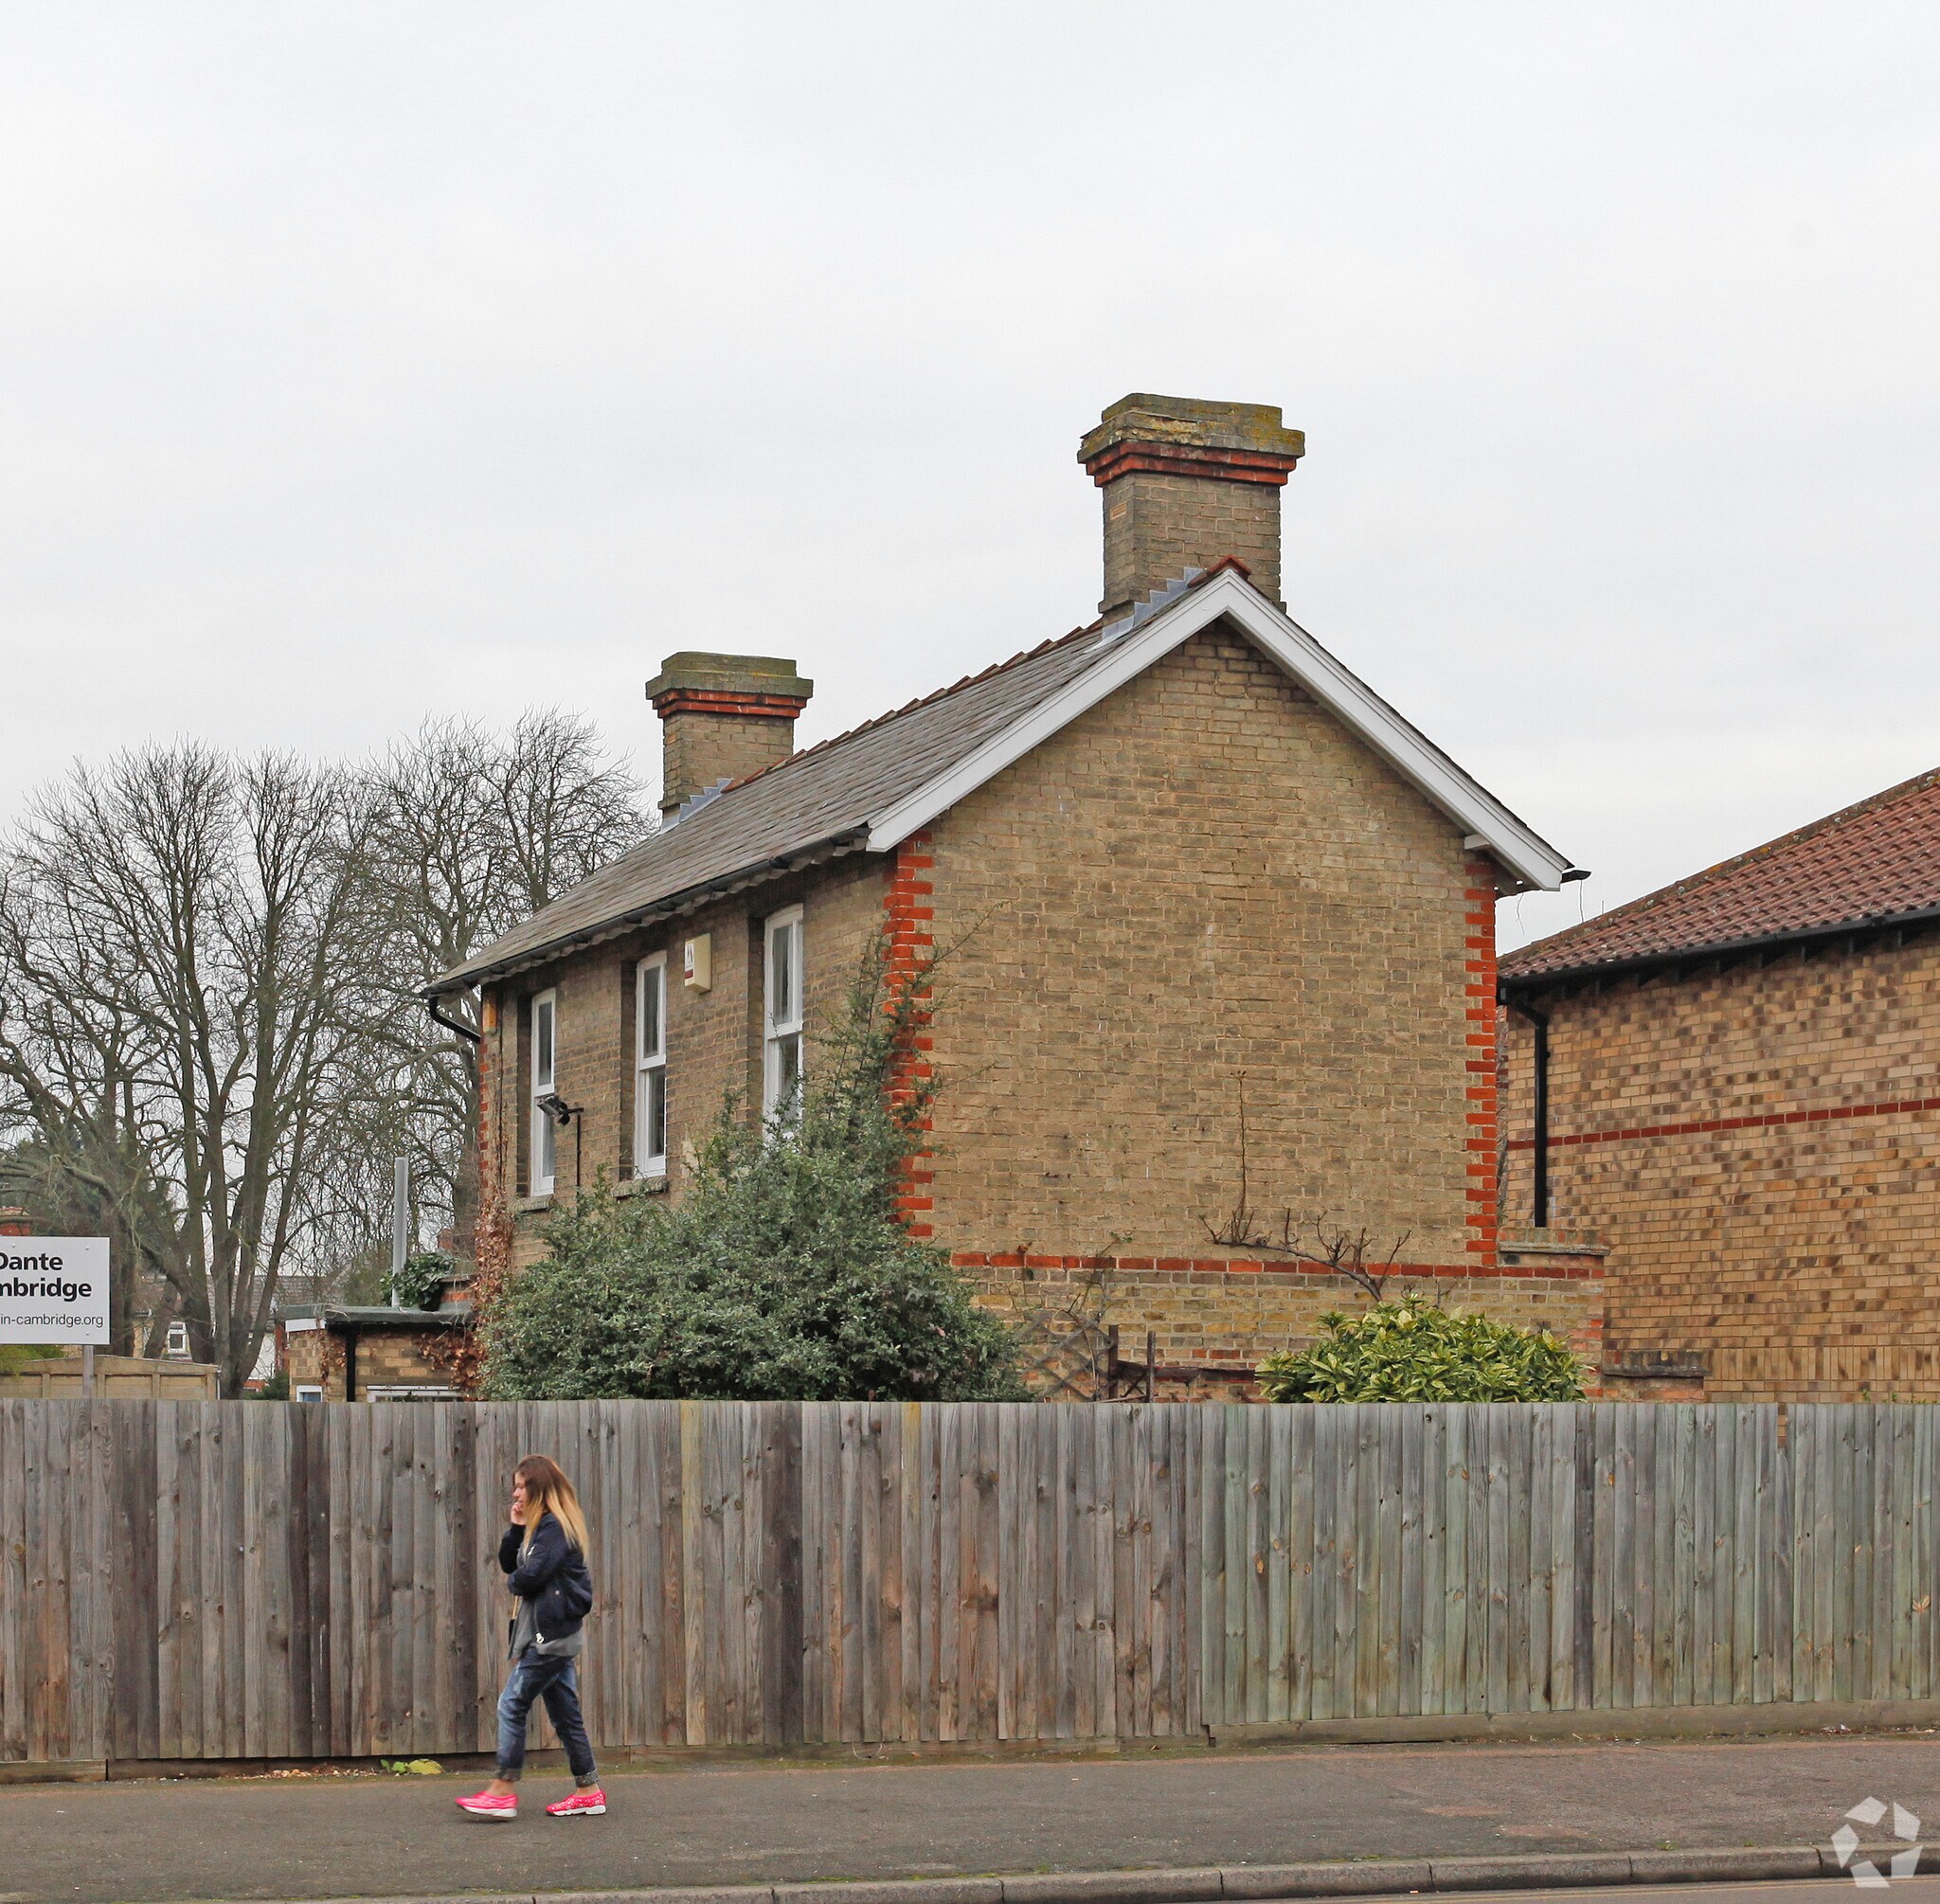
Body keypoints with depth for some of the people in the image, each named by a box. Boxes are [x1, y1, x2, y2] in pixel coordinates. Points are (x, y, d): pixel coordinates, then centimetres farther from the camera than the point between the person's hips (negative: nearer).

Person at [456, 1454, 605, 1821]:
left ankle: (504, 1791, -7)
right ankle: (588, 1791, 13)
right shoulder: (540, 1525, 18)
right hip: (555, 1634, 10)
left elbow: (531, 1577, -21)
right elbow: (509, 1565, 17)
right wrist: (516, 1529, 3)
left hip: (552, 1634, -10)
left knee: (512, 1704, -8)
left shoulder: (555, 1526, -14)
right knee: (564, 1712, 10)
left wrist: (514, 1582, 1)